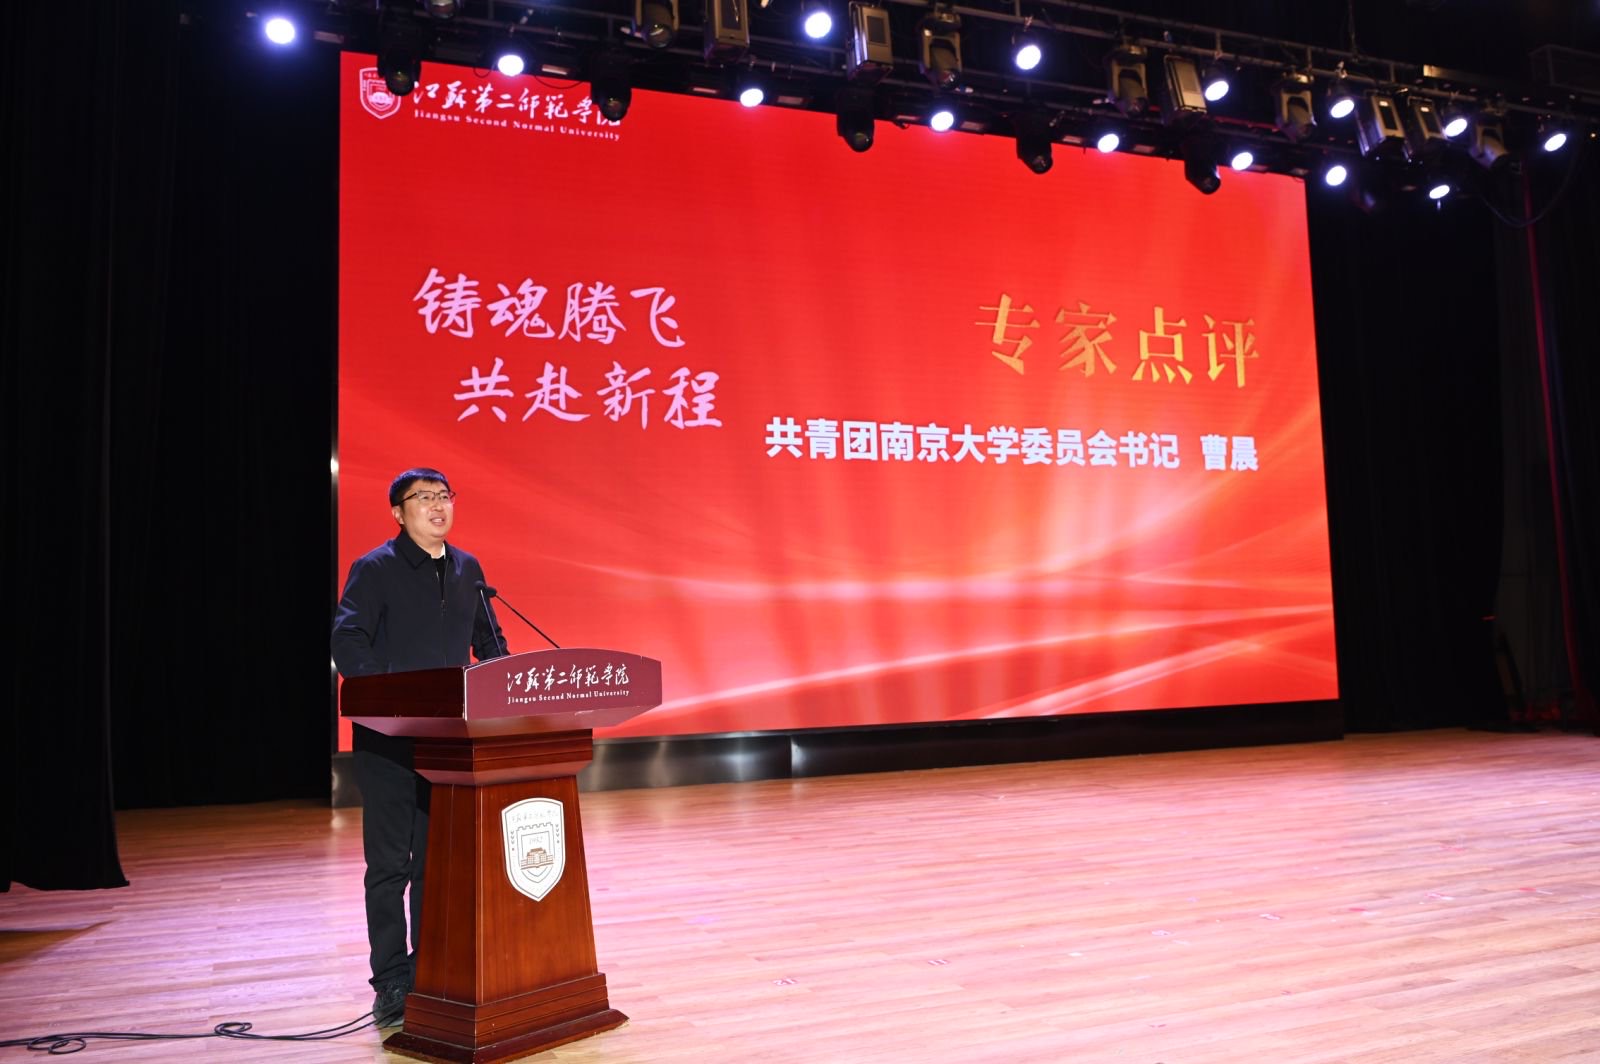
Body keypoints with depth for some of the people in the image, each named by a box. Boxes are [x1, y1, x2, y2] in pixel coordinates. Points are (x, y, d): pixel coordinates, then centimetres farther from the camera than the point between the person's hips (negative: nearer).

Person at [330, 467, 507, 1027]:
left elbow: (490, 642, 18)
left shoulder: (467, 569, 12)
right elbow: (347, 643, -14)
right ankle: (392, 984, 11)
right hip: (388, 740, -5)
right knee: (390, 864, 2)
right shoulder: (374, 570, -4)